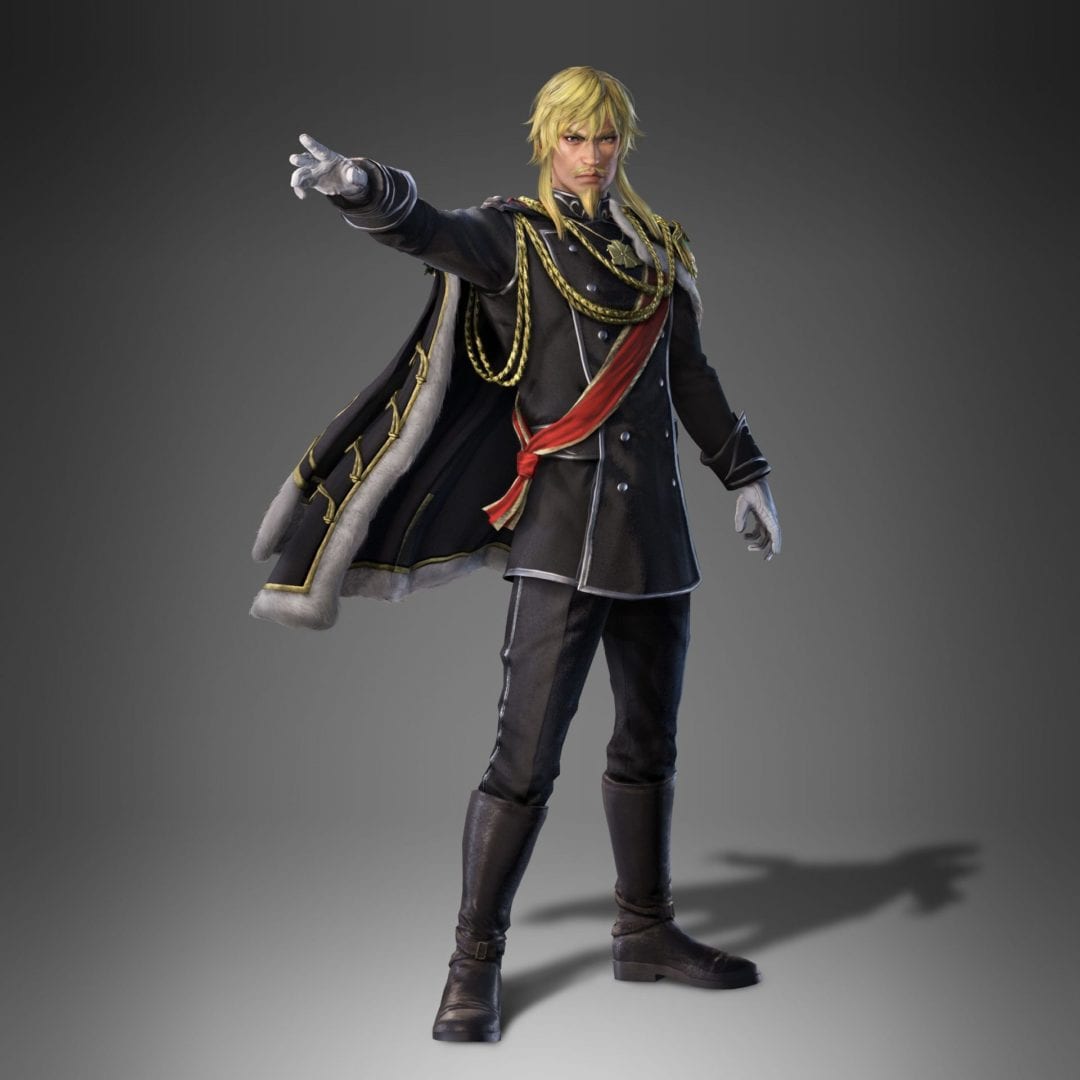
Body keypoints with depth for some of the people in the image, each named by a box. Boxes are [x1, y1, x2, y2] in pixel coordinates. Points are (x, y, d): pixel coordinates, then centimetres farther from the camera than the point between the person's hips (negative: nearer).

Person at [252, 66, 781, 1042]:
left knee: (649, 742, 16)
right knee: (527, 758, -9)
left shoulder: (657, 249, 14)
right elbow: (435, 232, -23)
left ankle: (646, 932, 31)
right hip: (564, 532, -6)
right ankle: (475, 964, 4)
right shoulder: (515, 239, -2)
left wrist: (744, 473, 24)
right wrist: (366, 189, -44)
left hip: (655, 530, 6)